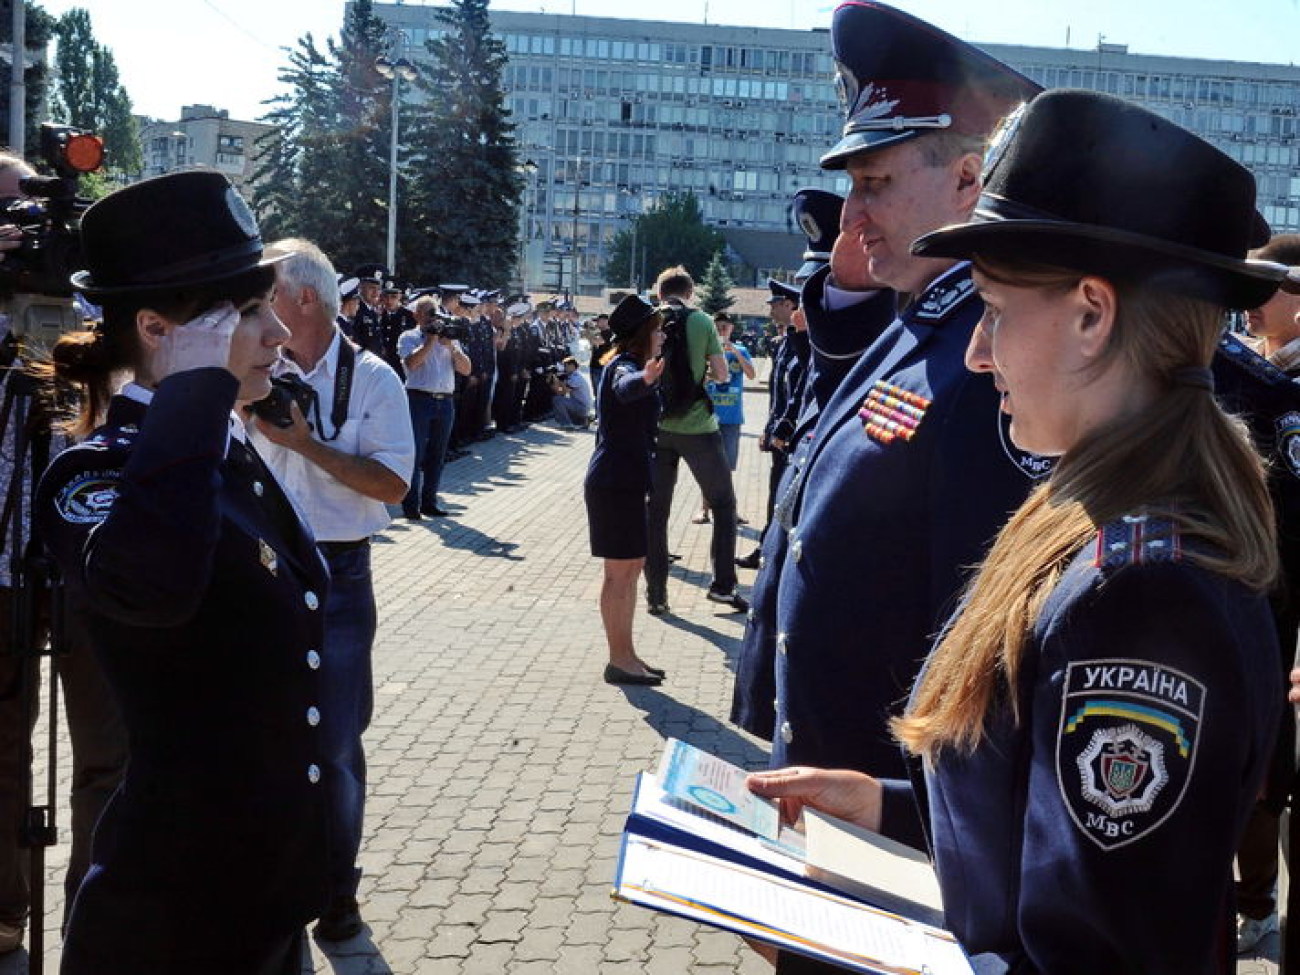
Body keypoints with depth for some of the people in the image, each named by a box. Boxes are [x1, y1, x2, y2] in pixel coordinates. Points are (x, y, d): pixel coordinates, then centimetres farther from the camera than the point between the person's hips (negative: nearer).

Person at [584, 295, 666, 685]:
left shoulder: (626, 364, 16)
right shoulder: (624, 366, -16)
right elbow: (625, 387, -43)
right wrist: (645, 379, -64)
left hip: (625, 480, 11)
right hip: (617, 481, -11)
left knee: (632, 567, 14)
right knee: (621, 572, -5)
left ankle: (625, 654, 22)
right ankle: (619, 660, 2)